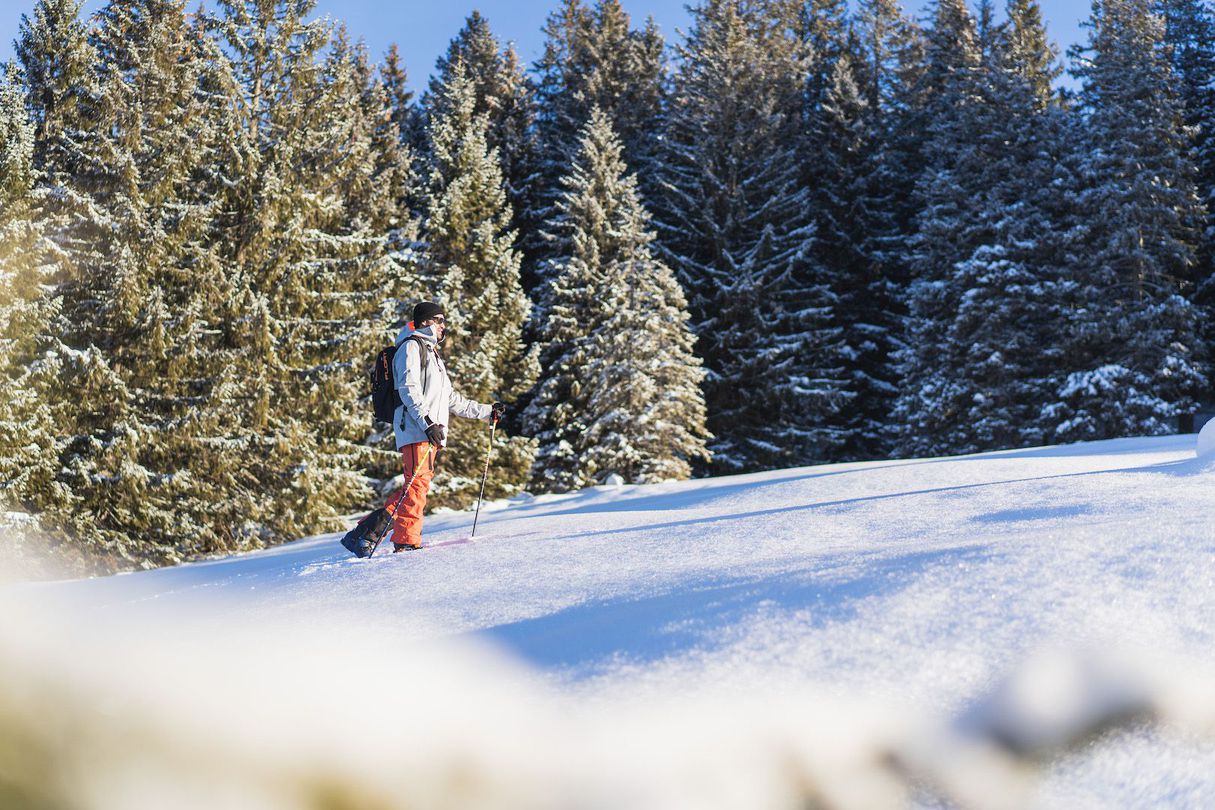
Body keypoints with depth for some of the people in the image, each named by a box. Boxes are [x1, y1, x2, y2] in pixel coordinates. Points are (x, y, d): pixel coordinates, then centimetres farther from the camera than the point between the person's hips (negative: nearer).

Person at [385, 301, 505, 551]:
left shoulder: (432, 353, 31)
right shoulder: (411, 346, 0)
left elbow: (451, 400, 32)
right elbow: (408, 388, -14)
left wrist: (488, 411, 29)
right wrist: (427, 422, -24)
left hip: (431, 432, 9)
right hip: (414, 428, -9)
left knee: (419, 483, 4)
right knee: (418, 483, -14)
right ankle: (406, 541, -15)